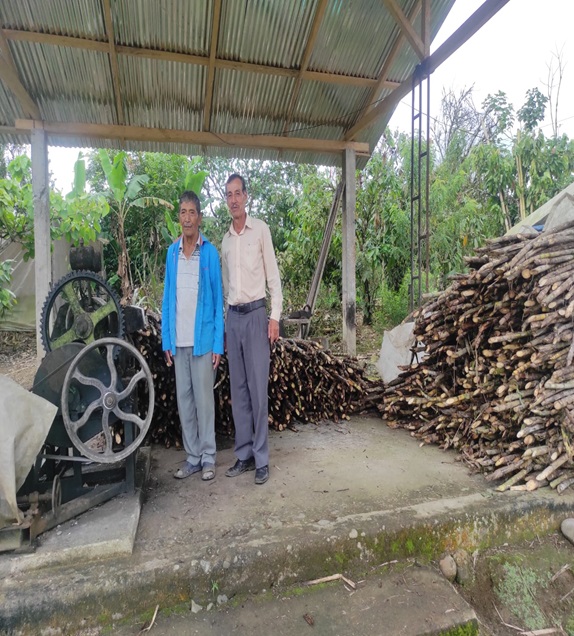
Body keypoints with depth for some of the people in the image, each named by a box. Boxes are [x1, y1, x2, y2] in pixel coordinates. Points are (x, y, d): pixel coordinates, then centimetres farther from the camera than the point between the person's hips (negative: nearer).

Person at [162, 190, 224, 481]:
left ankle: (208, 457, 18)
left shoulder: (210, 252, -4)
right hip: (178, 341, 4)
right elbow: (167, 297, 9)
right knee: (183, 400, 10)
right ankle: (192, 456, 23)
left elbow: (217, 298, -4)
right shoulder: (172, 252, 8)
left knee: (203, 399, 3)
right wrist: (166, 340, 5)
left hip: (202, 339, -4)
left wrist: (218, 343, -9)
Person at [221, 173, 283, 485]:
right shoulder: (225, 239, 15)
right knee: (238, 389, 7)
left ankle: (261, 459, 6)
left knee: (257, 388, -4)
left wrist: (275, 317, -9)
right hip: (232, 317, 5)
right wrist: (223, 320, 12)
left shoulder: (260, 229, 0)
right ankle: (243, 454, 17)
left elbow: (273, 276, -3)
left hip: (255, 314, -5)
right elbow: (225, 282, 16)